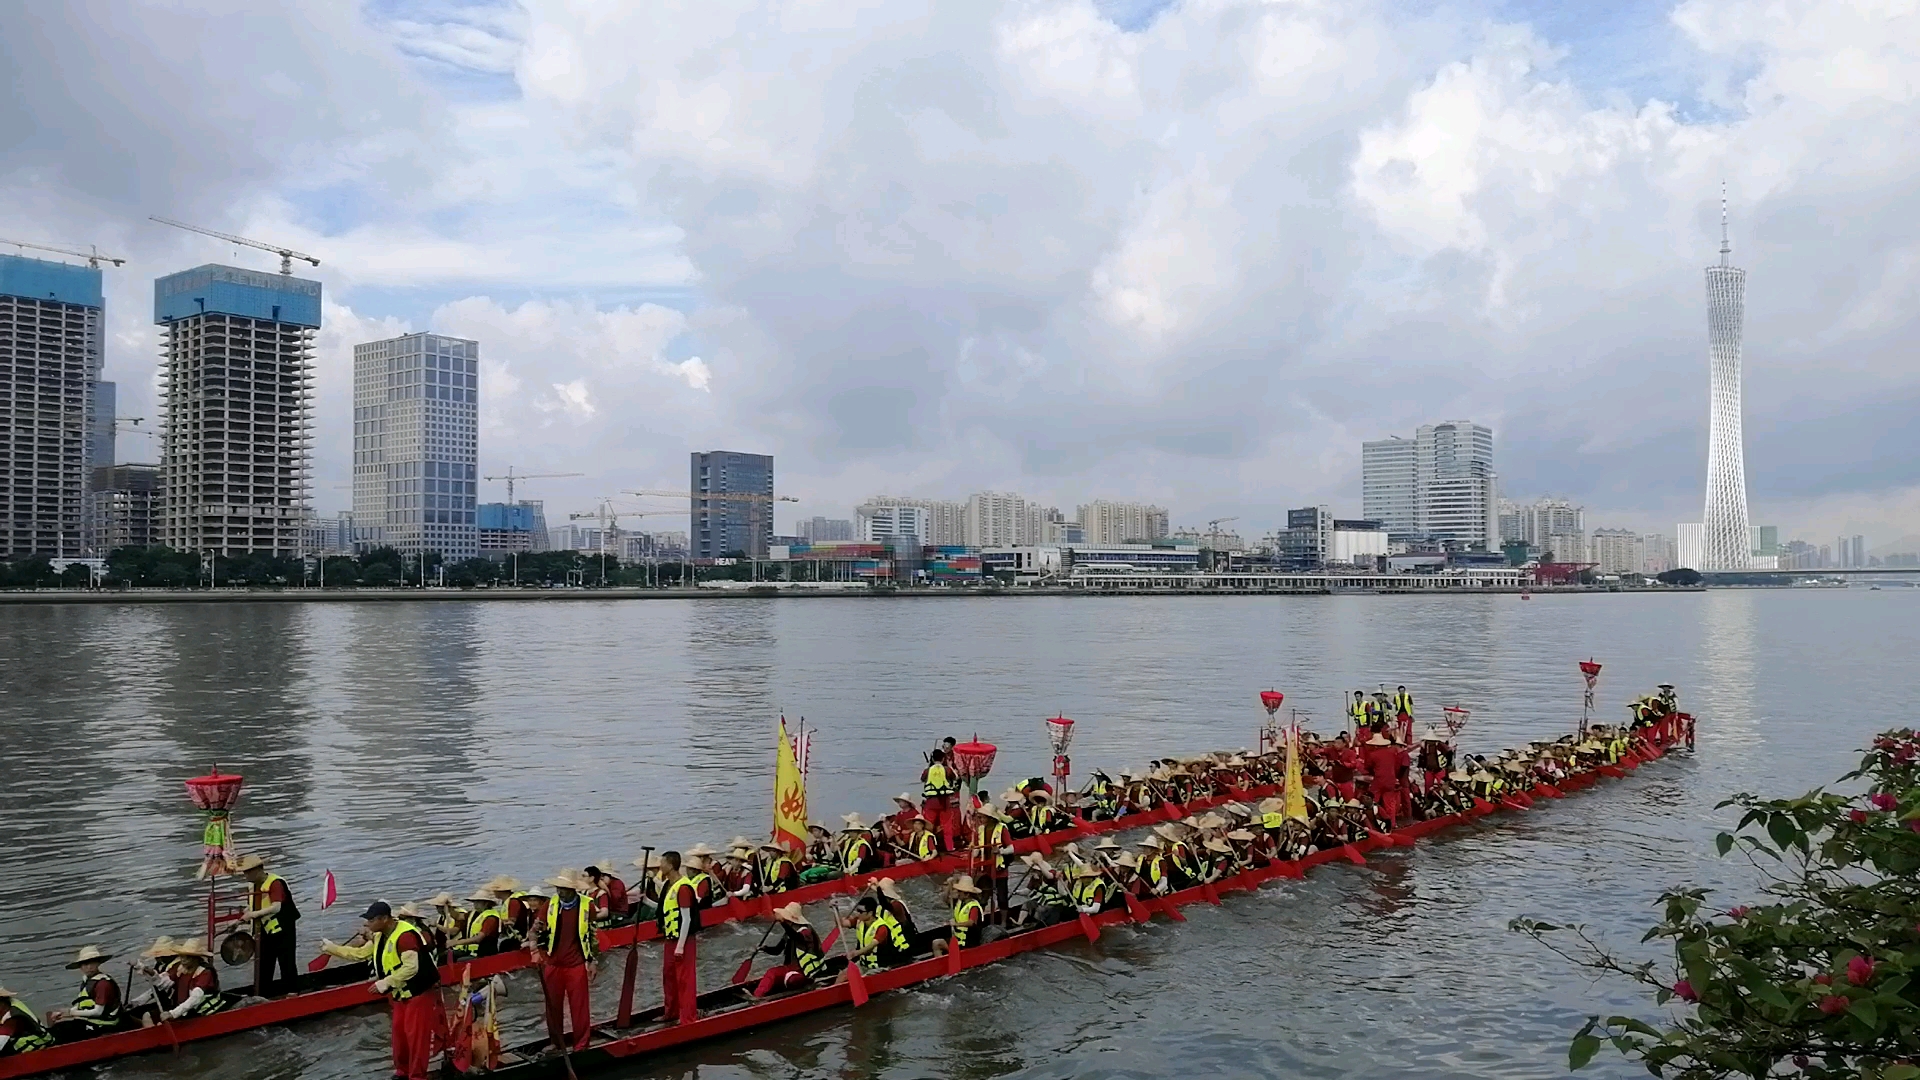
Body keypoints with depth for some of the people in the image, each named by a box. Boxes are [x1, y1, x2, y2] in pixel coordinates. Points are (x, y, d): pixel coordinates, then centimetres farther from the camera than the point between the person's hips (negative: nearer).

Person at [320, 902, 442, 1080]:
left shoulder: (406, 935, -29)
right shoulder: (380, 936, 4)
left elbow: (411, 967, -33)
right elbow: (360, 953, 14)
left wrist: (386, 982, -27)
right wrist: (331, 948, 10)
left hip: (420, 992, -10)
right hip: (402, 994, 10)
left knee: (416, 1036, -5)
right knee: (399, 1033, 17)